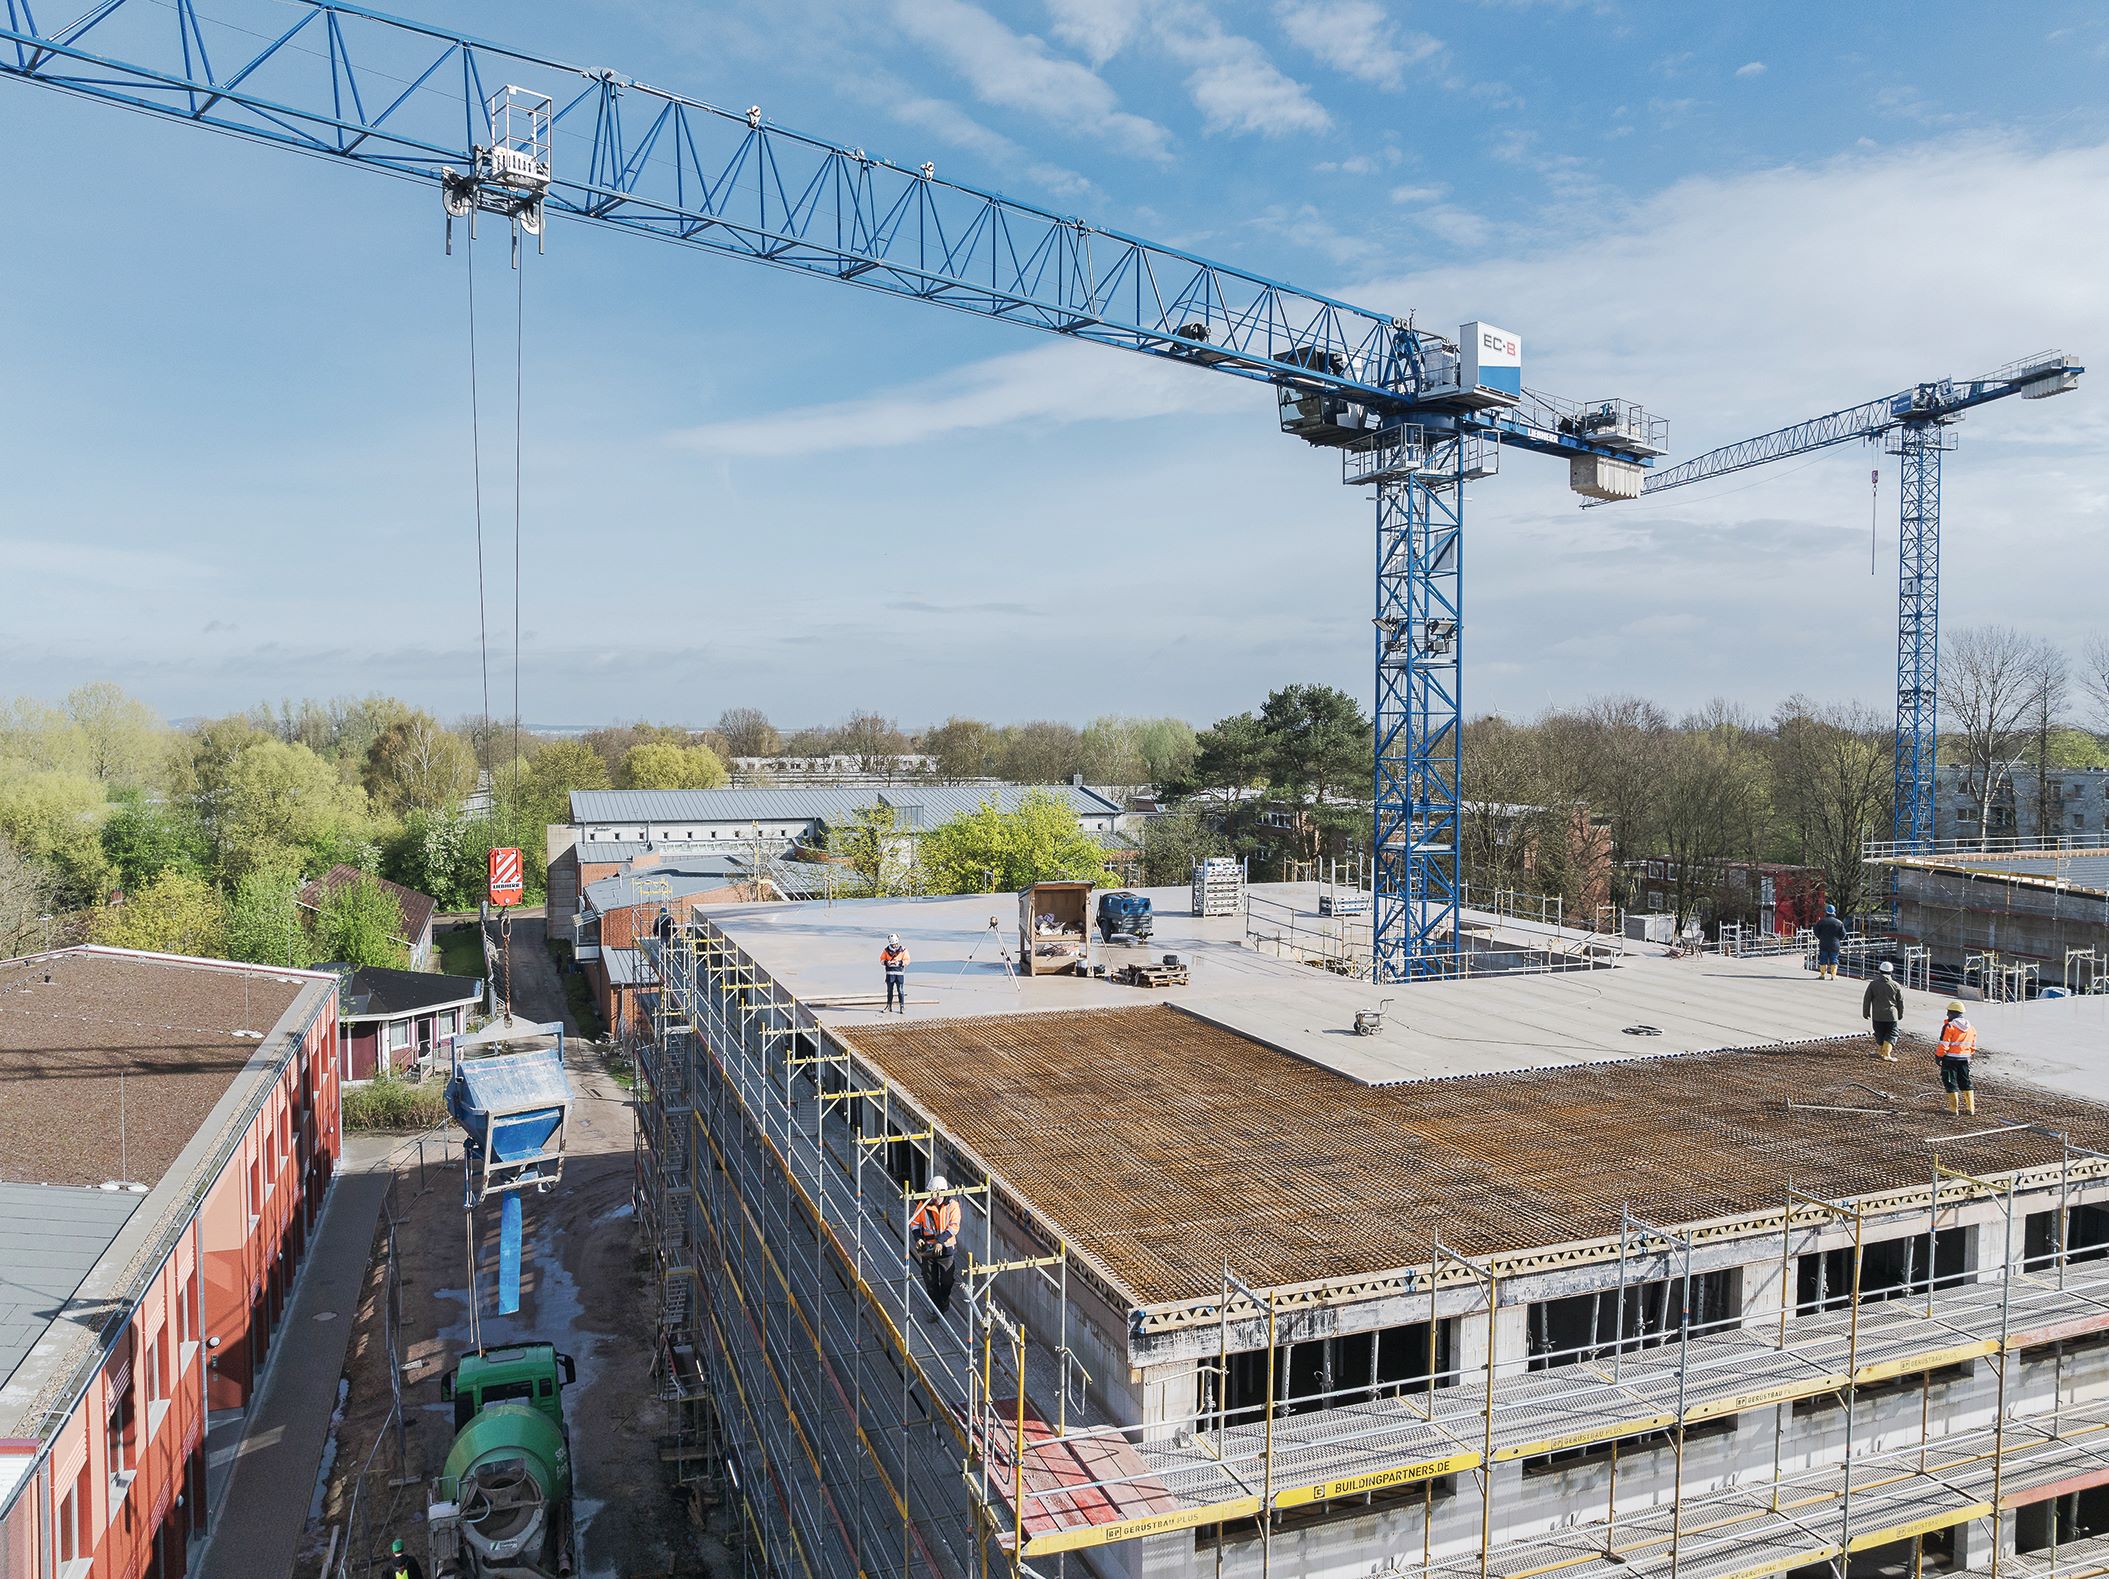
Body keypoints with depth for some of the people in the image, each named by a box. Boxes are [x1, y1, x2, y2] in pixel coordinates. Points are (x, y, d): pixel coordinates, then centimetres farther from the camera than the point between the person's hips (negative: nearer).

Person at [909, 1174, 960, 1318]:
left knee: (946, 1281, 11)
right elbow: (914, 1223, 2)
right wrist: (918, 1238, -15)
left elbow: (953, 1227, -17)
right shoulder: (924, 1205, -6)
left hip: (946, 1248, -1)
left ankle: (944, 1306, 35)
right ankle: (935, 1309, 24)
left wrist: (940, 1241, -27)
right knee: (930, 1281, 9)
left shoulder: (952, 1206, -10)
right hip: (927, 1248, 1)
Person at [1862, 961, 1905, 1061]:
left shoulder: (1873, 984, -4)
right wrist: (1900, 1014, 19)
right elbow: (1901, 1002, 5)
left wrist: (1865, 1013, 12)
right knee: (1891, 1034, 5)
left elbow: (1866, 999, 1)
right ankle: (1886, 1054, -6)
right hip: (1891, 1015, -1)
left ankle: (1880, 1052, 23)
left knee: (1879, 1034, 13)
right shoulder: (1895, 986, -3)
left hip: (1877, 1015, 1)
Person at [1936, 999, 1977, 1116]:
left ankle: (1953, 1108, 3)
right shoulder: (1971, 1027, 8)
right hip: (1964, 1058, 7)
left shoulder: (1949, 1027, -15)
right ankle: (1970, 1107, 19)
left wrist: (1939, 1056, -6)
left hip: (1950, 1058, -7)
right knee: (1965, 1082, 16)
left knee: (1951, 1082, 1)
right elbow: (1973, 1045, 15)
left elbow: (1944, 1045, -16)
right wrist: (1970, 1055, 26)